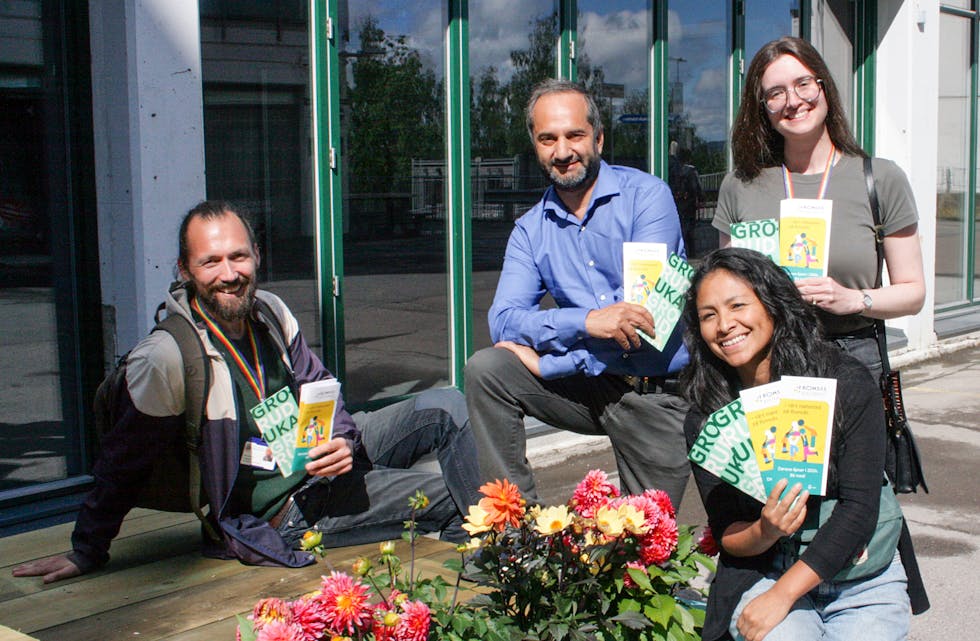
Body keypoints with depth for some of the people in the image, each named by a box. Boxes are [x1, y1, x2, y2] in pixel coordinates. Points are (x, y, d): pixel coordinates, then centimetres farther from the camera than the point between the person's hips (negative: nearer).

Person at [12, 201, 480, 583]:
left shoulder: (270, 312, -4)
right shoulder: (166, 358, -24)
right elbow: (123, 463, -14)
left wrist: (344, 440, -10)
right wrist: (85, 553, -3)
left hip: (321, 459, 7)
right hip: (284, 513, -7)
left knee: (446, 407, -3)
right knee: (449, 496, -15)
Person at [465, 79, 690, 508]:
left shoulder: (646, 195, -9)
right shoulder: (530, 230, 4)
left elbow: (644, 305, -19)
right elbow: (503, 320, -11)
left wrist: (547, 362, -17)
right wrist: (585, 321, -30)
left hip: (658, 392, -3)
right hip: (591, 385, 3)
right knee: (485, 369, -16)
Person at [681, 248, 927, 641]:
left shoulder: (847, 383, -10)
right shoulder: (704, 420, -3)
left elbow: (860, 507, -14)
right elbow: (725, 533, 1)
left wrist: (781, 595, -20)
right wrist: (763, 533, -24)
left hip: (863, 575, 0)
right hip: (763, 573, 0)